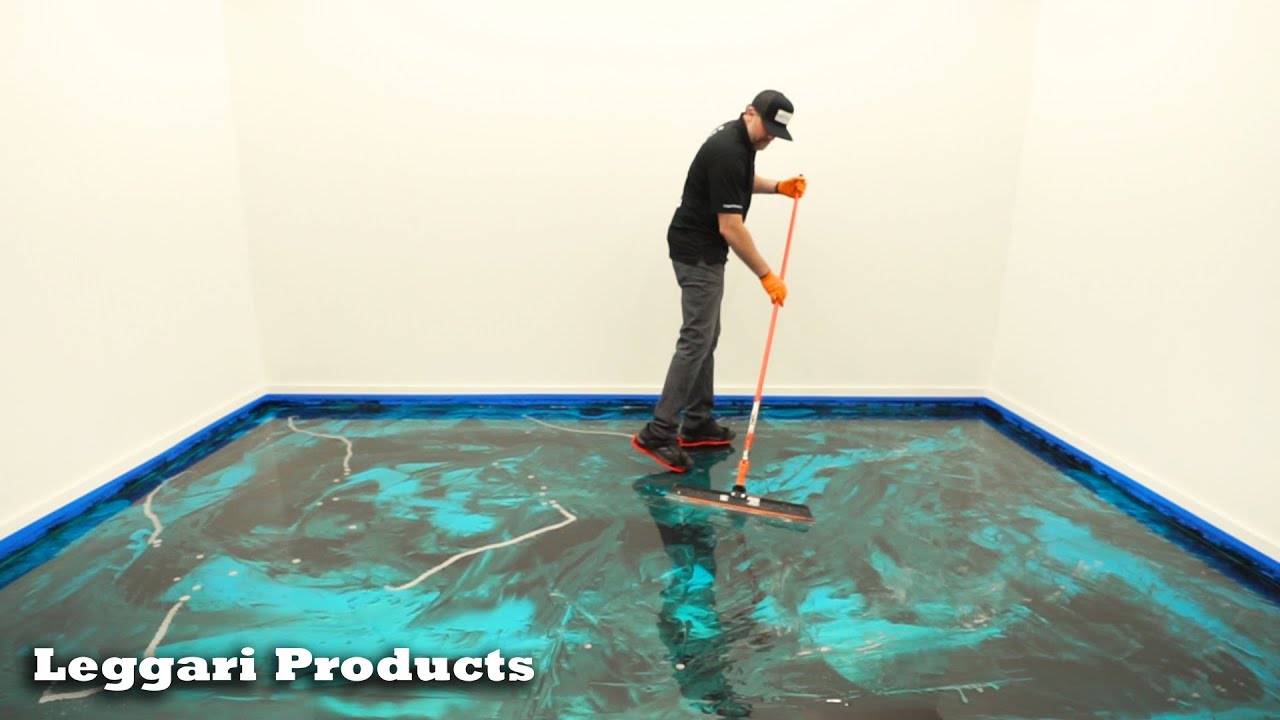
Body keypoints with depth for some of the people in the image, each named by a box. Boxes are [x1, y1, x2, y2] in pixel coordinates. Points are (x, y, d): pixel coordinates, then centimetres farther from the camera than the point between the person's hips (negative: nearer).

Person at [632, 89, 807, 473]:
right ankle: (658, 433, -9)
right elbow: (731, 227, -26)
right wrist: (766, 275, -22)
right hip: (697, 253, -10)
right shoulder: (727, 151, -23)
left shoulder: (739, 141, 8)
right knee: (696, 339, -12)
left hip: (704, 251, 10)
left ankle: (698, 424, 18)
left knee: (706, 336, 11)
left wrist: (778, 187, 12)